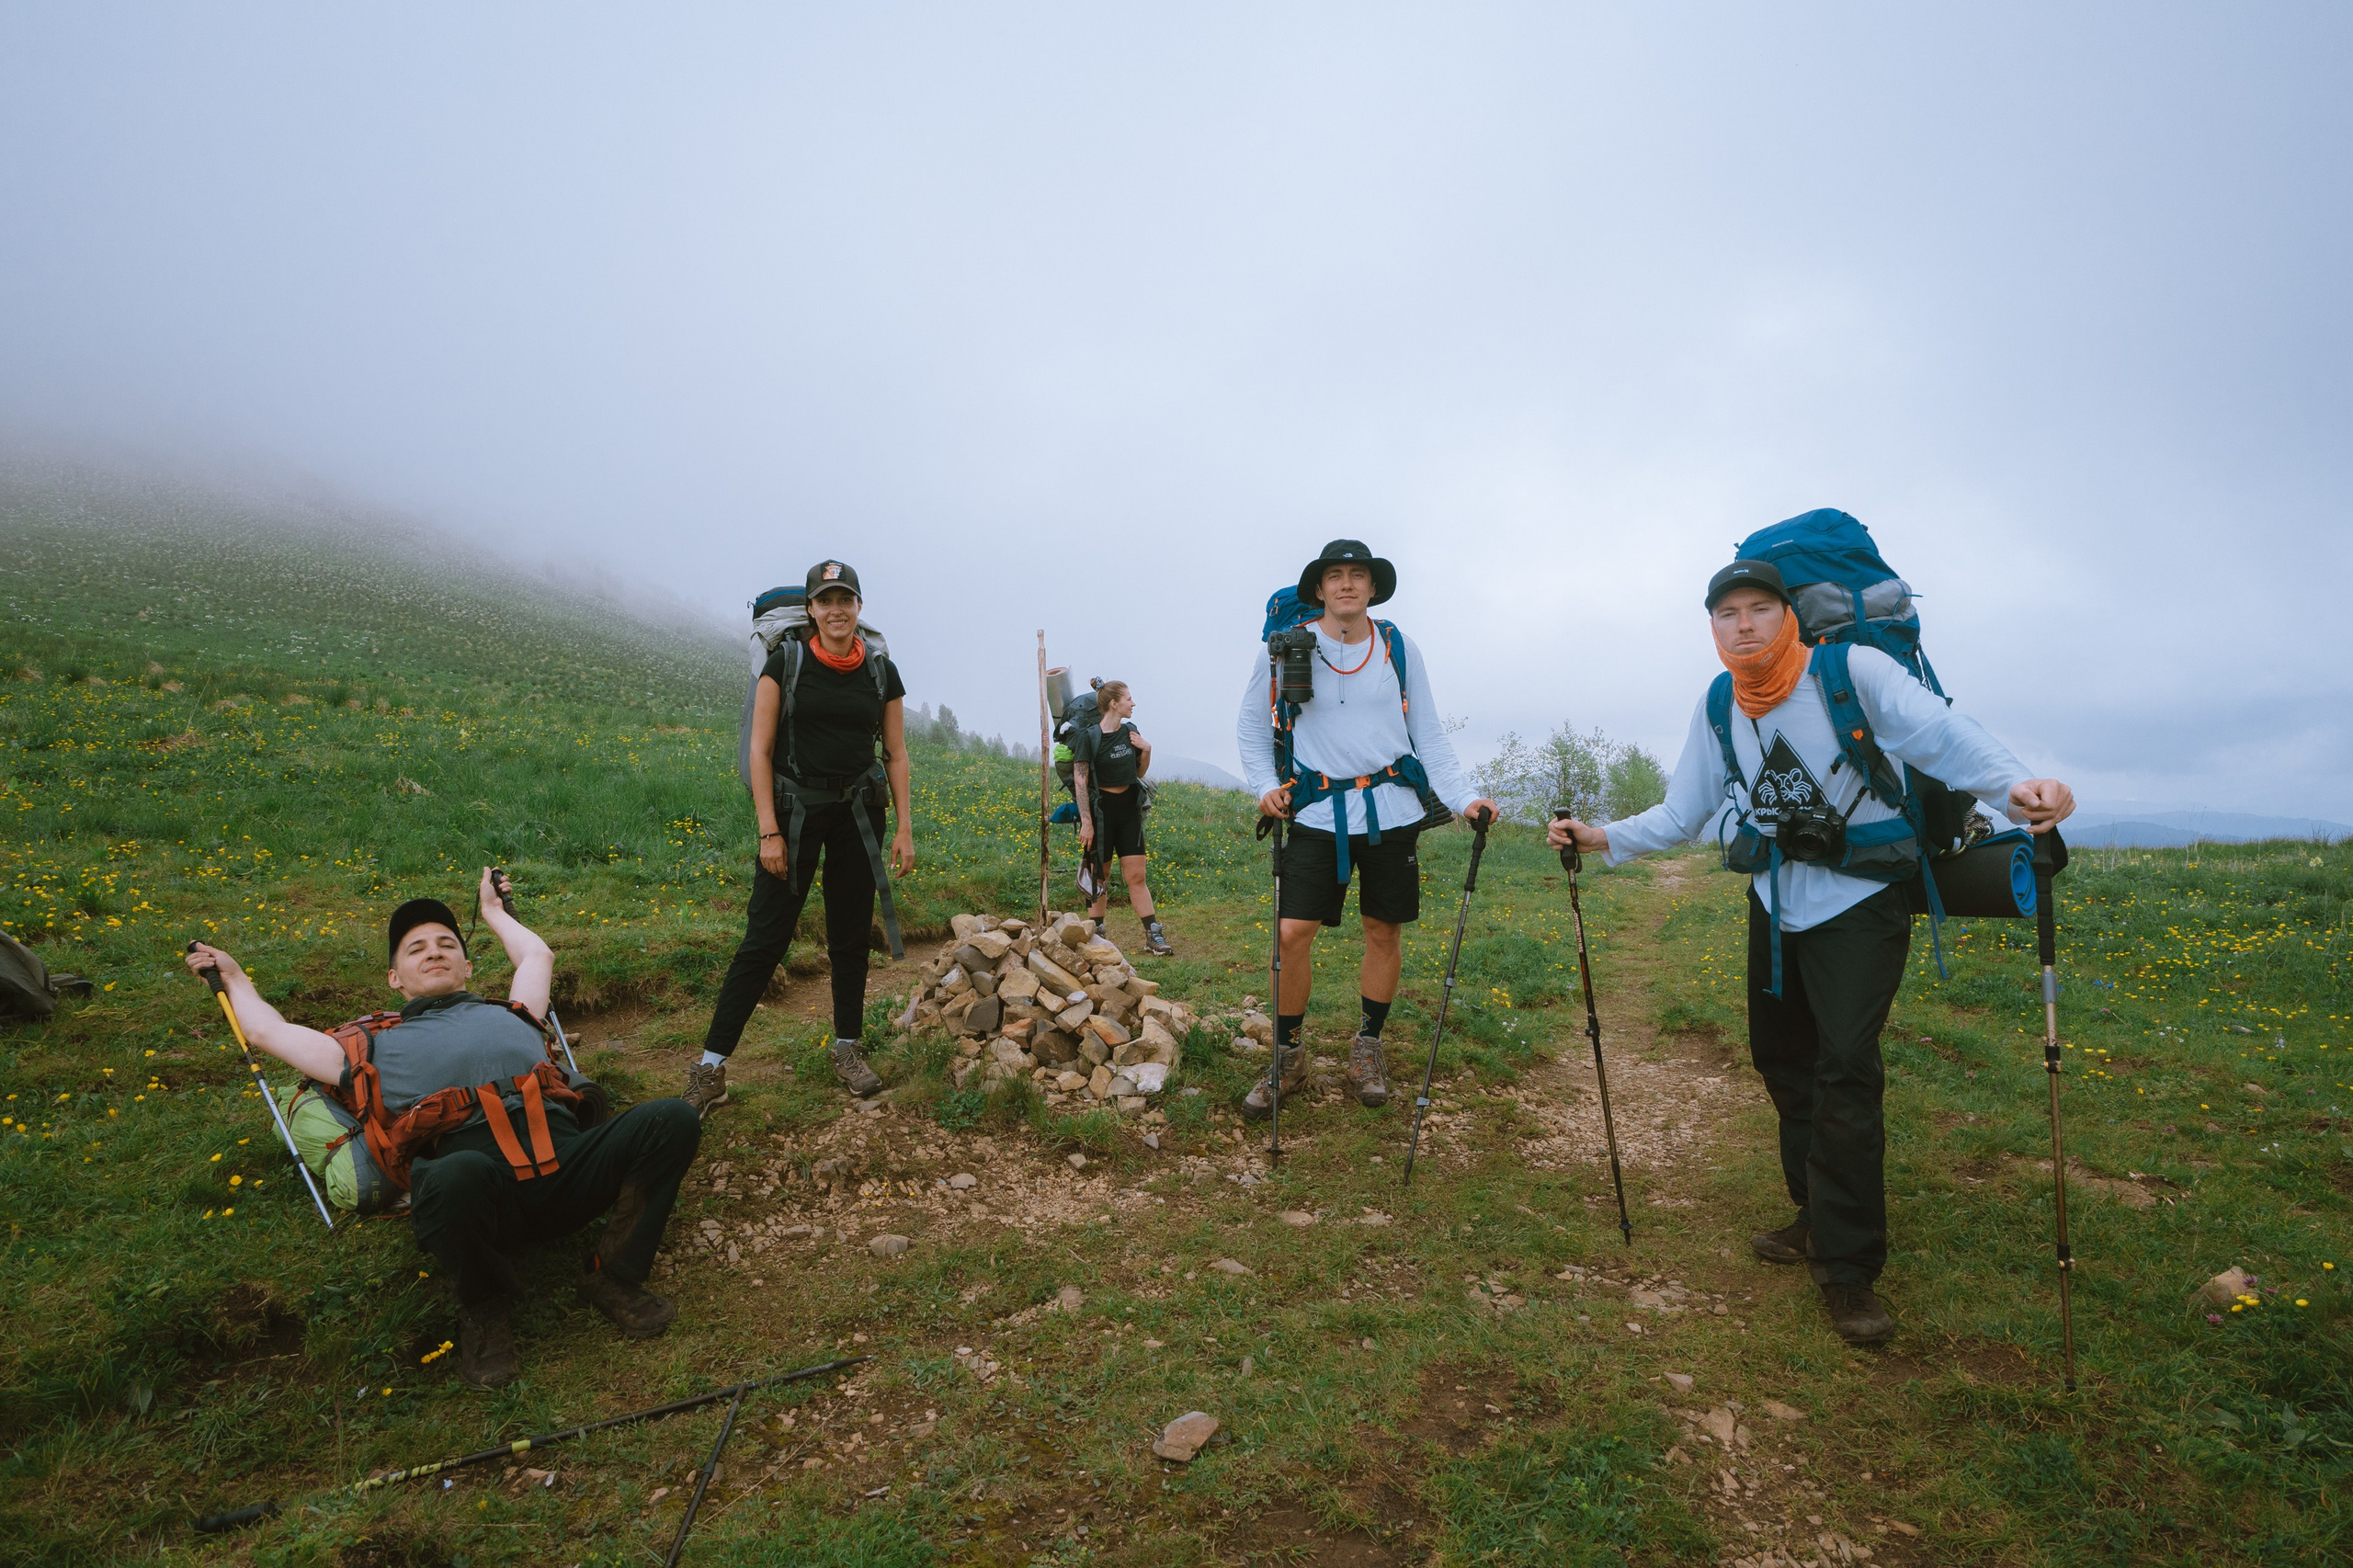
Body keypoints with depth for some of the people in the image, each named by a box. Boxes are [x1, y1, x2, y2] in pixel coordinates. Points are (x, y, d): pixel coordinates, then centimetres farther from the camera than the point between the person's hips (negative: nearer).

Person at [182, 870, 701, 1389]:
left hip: (563, 1164, 3)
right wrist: (235, 978, 54)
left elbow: (538, 956, 49)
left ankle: (612, 1275, -5)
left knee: (671, 1120, -26)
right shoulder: (375, 1044, 30)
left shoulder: (511, 1014, 34)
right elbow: (267, 1031, 35)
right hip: (480, 1188, -2)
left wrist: (493, 911, 66)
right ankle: (484, 1307, -8)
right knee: (455, 1175, -42)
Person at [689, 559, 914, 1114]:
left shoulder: (881, 672, 4)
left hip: (858, 813, 3)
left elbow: (896, 754, 8)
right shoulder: (787, 663, -4)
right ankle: (711, 1066, 3)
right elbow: (760, 749, -5)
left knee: (851, 935, 9)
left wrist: (904, 830, 2)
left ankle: (847, 1049, 23)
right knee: (765, 938, -4)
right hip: (795, 811, -2)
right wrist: (769, 831, -11)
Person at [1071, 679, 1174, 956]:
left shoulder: (1130, 732, 6)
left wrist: (1147, 751, -2)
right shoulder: (1088, 736, -11)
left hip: (1129, 808, 5)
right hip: (1101, 809, -5)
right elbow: (1080, 781, -11)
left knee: (1136, 876, 4)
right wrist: (1086, 822, -15)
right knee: (1099, 877, 3)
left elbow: (1140, 772, 17)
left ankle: (1153, 936, 5)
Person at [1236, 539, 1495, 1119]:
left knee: (1384, 931, 8)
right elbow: (1252, 726, 8)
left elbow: (1430, 737, 7)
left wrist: (1464, 798, -5)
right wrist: (1266, 785, -7)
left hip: (1391, 808, 2)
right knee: (1293, 933, -8)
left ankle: (1367, 1049, 27)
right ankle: (1287, 1055, 13)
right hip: (1318, 811, -2)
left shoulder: (1400, 650, 5)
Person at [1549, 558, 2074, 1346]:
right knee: (1780, 1059, 13)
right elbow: (1682, 812, 3)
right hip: (1777, 905, 6)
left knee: (1844, 1071, -13)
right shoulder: (1717, 708, -1)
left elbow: (1943, 735, -30)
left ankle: (1849, 1269, 0)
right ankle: (1819, 1217, 32)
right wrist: (1605, 839, -7)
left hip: (1860, 904, -6)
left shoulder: (1852, 671, -17)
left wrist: (2014, 785, -49)